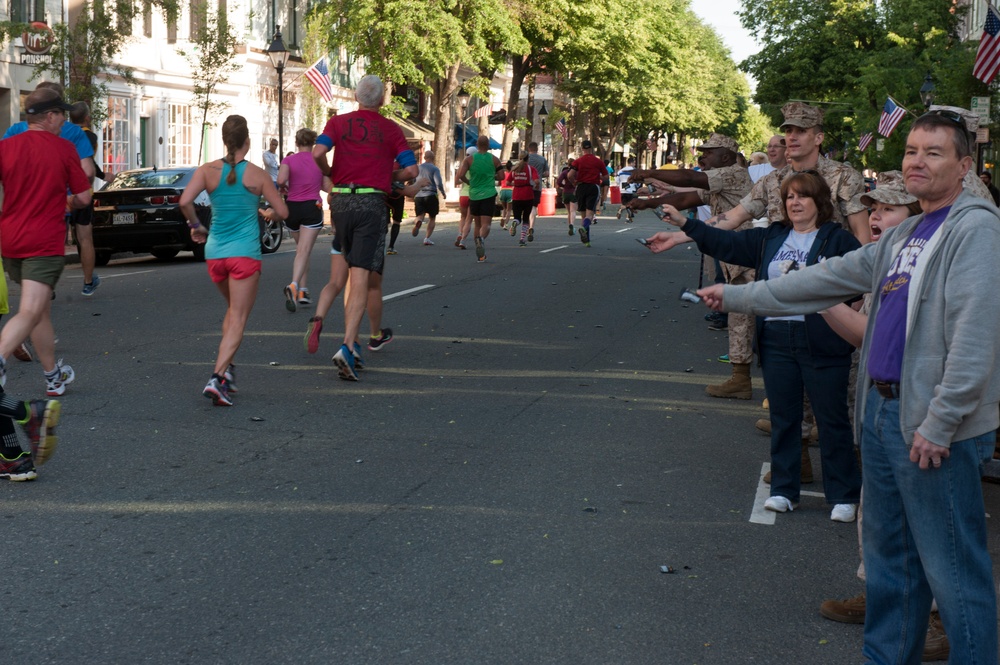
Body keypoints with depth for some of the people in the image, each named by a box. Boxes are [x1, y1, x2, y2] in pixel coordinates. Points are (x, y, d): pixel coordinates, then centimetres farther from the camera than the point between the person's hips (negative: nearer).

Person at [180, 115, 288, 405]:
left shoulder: (208, 170, 0)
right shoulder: (258, 174, -4)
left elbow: (185, 201, -12)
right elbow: (282, 212, -1)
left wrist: (195, 226, 6)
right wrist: (267, 214, 21)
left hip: (214, 253, 4)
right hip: (244, 253, -4)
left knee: (232, 310, 25)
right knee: (238, 319, -2)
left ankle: (227, 368, 16)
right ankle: (217, 377, -18)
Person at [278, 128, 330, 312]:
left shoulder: (289, 160, -1)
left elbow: (281, 180, -18)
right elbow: (327, 187, 5)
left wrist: (282, 187, 4)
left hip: (292, 207, 2)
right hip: (312, 207, -2)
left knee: (301, 248, 20)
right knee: (303, 251, -9)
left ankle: (302, 290, 19)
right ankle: (294, 286, -32)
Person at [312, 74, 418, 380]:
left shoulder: (338, 122, 8)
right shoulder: (391, 129, 6)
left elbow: (317, 153, -8)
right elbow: (411, 170, 0)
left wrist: (329, 172, 11)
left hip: (341, 200, 3)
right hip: (372, 203, -3)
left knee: (352, 273, 19)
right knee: (361, 280, -9)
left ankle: (352, 340, 22)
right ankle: (347, 346, -22)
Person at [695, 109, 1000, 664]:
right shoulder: (901, 239, 18)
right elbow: (827, 279, 25)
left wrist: (940, 422, -22)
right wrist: (738, 296, 28)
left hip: (936, 429, -9)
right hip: (882, 411, 9)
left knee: (951, 569, -5)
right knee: (888, 555, 17)